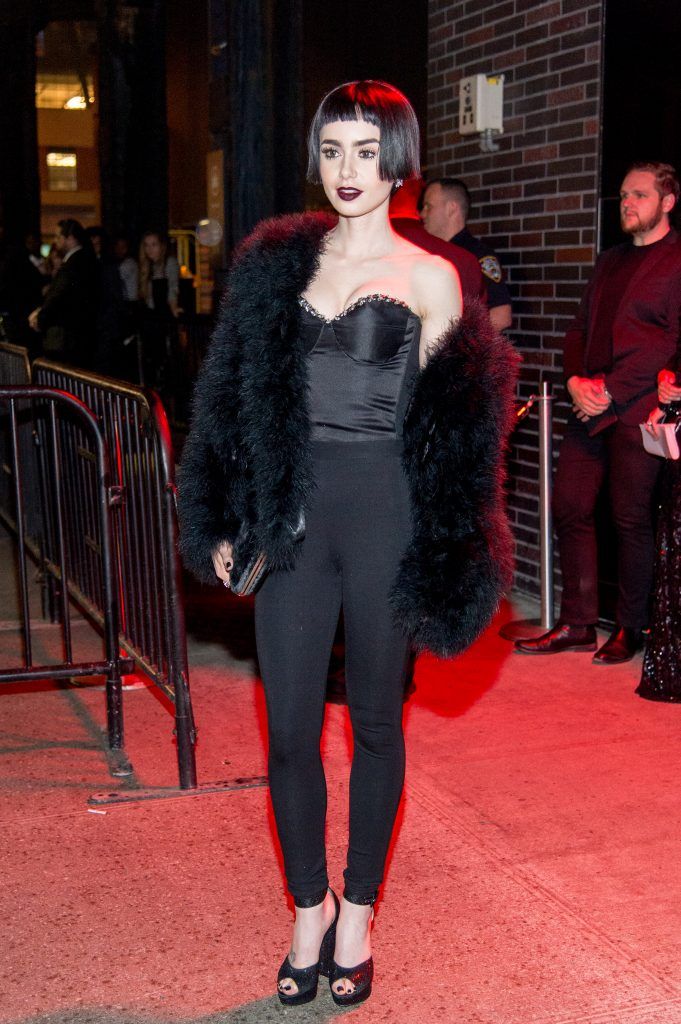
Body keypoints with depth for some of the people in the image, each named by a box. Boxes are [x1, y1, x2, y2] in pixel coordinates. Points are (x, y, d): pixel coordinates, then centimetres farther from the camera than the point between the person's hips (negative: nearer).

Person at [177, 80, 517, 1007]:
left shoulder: (428, 279, 0)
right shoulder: (281, 261, 9)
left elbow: (450, 426, 1)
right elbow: (241, 400, 11)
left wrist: (444, 547, -5)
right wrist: (226, 520, 7)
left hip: (383, 510, -2)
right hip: (293, 511, 3)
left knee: (375, 721, 9)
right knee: (289, 728, 5)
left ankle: (358, 912, 27)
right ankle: (310, 908, 25)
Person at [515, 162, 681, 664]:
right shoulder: (610, 260, 21)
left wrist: (610, 389, -15)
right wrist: (577, 381, 0)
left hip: (638, 409, -7)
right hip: (592, 404, 7)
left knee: (632, 520, 0)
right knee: (570, 508, 4)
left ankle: (630, 629, 14)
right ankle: (577, 623, 14)